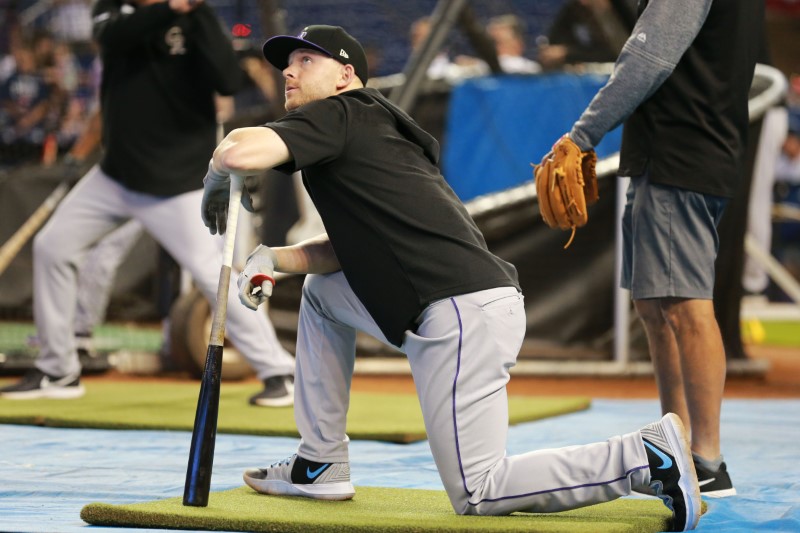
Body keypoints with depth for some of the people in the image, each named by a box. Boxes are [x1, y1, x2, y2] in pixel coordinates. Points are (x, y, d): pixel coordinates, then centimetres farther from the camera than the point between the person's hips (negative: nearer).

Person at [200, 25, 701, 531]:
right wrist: (271, 258, 11)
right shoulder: (371, 129, 26)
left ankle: (647, 454, -9)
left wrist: (216, 182, 6)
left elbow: (241, 151, -16)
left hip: (462, 316, -9)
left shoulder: (336, 114, -1)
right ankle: (321, 465, 25)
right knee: (322, 289, 24)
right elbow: (349, 248, 24)